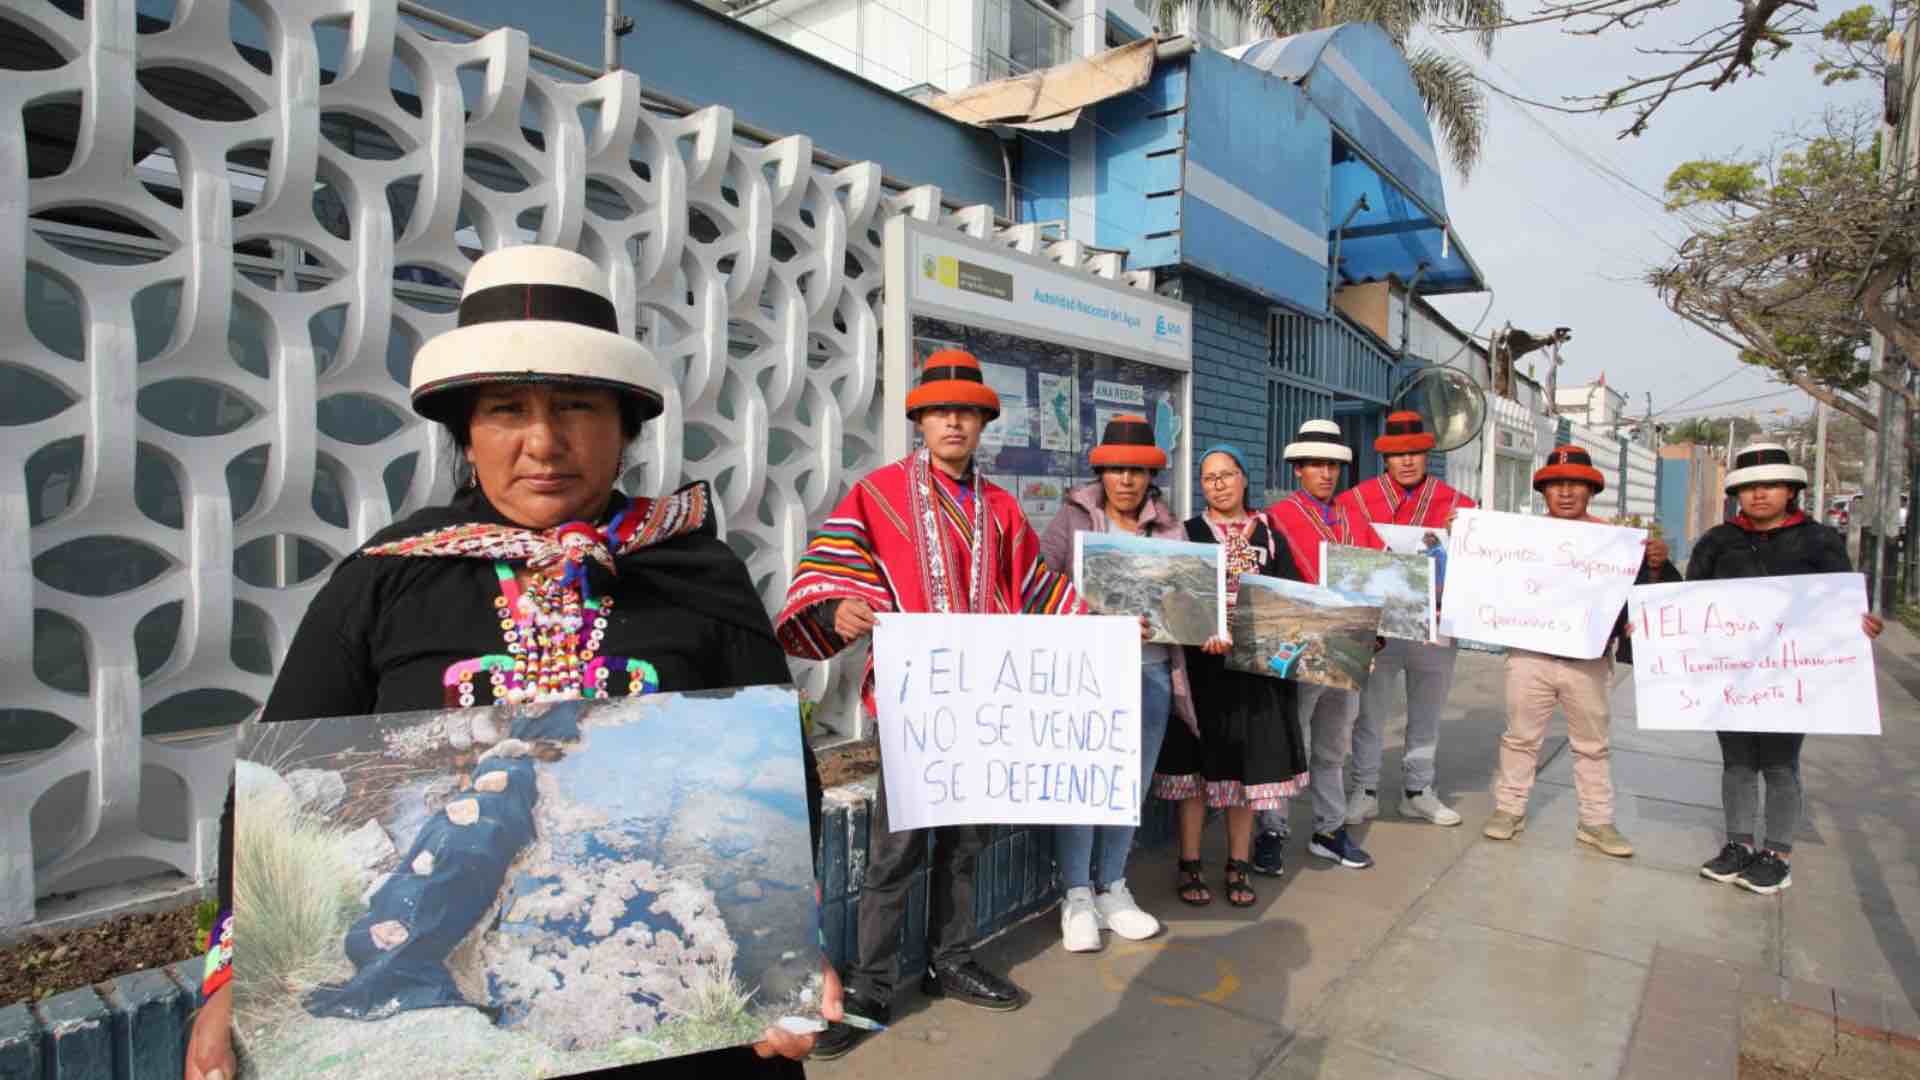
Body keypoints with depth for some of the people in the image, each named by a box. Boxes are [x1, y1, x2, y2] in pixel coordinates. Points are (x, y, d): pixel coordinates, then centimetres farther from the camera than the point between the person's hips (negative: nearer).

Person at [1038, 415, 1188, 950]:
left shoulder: (1169, 526, 11)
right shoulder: (1073, 517, 3)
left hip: (1150, 670, 3)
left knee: (1131, 784, 10)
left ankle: (1113, 890, 25)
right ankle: (1077, 896, 14)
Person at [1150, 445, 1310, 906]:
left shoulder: (1268, 537, 10)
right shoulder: (1187, 534, 3)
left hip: (1256, 665, 2)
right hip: (1201, 664, -2)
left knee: (1247, 766, 7)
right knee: (1197, 764, 2)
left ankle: (1239, 867, 20)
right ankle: (1190, 865, 14)